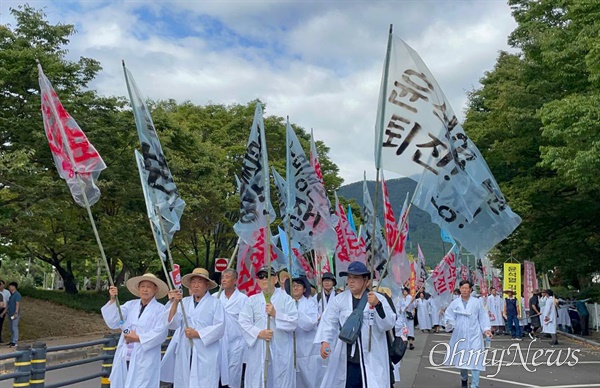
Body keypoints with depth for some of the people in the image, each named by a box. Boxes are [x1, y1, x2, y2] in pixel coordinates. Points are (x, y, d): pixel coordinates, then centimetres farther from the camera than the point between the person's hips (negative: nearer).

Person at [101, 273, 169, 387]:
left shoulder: (160, 309, -2)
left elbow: (160, 333, -11)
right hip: (125, 358, 5)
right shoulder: (130, 305, 11)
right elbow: (113, 322, 0)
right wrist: (113, 300, -11)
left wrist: (138, 338, -15)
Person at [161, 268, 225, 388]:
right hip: (184, 354, 4)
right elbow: (173, 324, 2)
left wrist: (197, 333, -12)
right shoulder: (184, 302, 11)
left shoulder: (215, 303, 0)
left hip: (205, 356, -4)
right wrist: (174, 303, -9)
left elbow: (220, 328, -7)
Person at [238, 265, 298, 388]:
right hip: (258, 351, 2)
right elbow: (244, 322, 1)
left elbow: (294, 322, -4)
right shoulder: (252, 300, 11)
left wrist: (275, 314, -14)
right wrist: (259, 333, -13)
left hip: (281, 351, -2)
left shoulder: (286, 299, 4)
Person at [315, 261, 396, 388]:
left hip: (373, 360, -1)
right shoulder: (339, 299, 3)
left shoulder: (379, 299, 2)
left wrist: (377, 305, -19)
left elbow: (388, 325, -4)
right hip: (348, 360, 1)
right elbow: (329, 322, -3)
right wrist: (324, 341, -20)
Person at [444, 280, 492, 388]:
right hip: (460, 335, 2)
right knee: (461, 358, 14)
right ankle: (464, 379, 39)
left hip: (474, 335, -2)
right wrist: (449, 322, -17)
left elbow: (483, 317, 3)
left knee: (475, 359, -11)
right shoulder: (455, 303, 2)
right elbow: (448, 315, 3)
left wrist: (486, 329, -7)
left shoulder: (476, 302, 1)